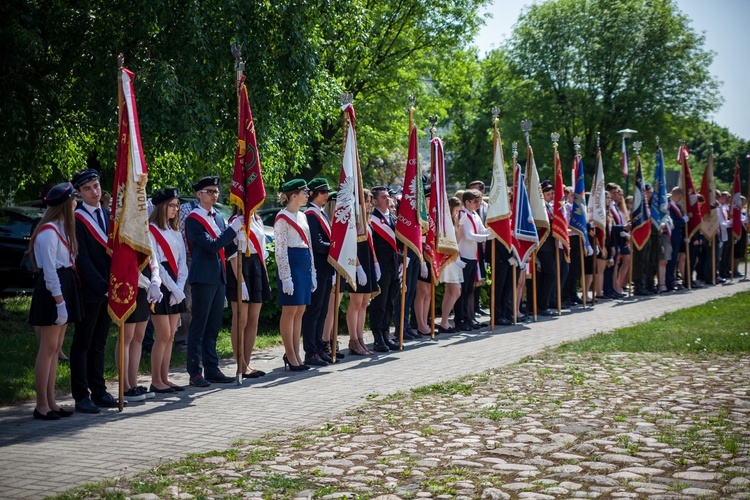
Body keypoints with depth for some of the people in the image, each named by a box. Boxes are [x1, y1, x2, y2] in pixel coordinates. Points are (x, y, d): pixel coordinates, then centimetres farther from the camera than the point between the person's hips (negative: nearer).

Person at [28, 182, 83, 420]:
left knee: (55, 348, 11)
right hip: (51, 291, -10)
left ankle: (51, 402, 15)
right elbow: (49, 269, -17)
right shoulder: (48, 231, -14)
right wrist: (58, 300, -19)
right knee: (48, 348, -6)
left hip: (64, 288, 10)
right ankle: (42, 404, -1)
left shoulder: (62, 228, 14)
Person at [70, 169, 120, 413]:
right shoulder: (76, 220, -9)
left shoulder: (109, 215, 12)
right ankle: (81, 396, 5)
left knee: (99, 344, 13)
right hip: (88, 291, -6)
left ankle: (99, 392, 20)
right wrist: (103, 286, -18)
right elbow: (82, 260, -14)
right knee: (82, 344, 1)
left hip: (109, 290, 6)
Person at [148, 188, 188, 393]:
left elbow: (182, 261, 11)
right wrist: (173, 288, -14)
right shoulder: (151, 230, -7)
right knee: (163, 335, -7)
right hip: (160, 286, -7)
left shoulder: (175, 231, 17)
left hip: (175, 286, 7)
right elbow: (155, 264, -12)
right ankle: (156, 381, 0)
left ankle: (165, 378, 12)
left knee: (170, 336, 7)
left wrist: (179, 287, -3)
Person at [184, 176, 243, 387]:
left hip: (219, 276, 8)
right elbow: (211, 245, -18)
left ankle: (212, 369, 17)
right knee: (199, 326, -3)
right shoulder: (193, 219, -8)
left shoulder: (218, 217, 16)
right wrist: (233, 228, -17)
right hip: (203, 277, -7)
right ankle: (195, 373, 1)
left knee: (213, 326, 11)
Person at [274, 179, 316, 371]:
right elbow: (280, 250, -12)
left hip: (305, 264, 8)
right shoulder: (283, 218, -8)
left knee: (300, 311, 8)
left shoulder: (302, 217, 17)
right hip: (291, 264, -8)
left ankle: (295, 355, 12)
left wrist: (312, 272, 16)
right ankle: (290, 356, 1)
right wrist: (286, 277, -17)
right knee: (290, 310, -4)